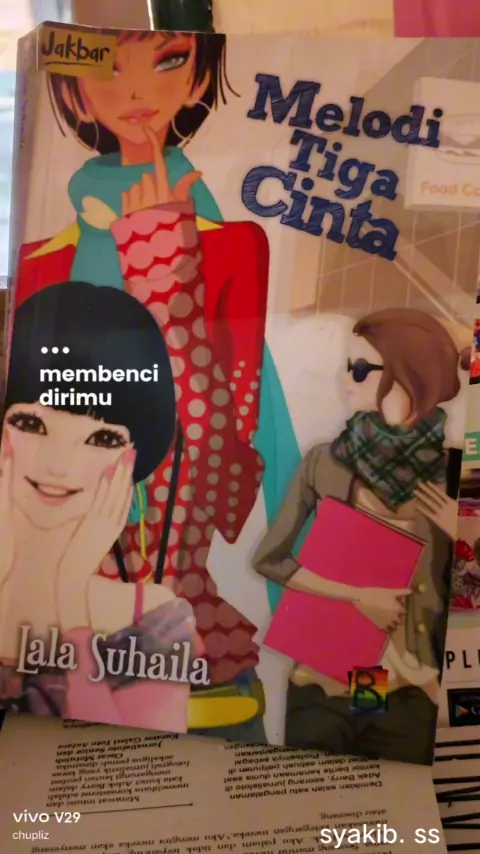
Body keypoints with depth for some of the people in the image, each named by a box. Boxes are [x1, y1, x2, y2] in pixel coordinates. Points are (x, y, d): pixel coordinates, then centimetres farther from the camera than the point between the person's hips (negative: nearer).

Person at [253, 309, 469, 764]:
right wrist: (357, 596, -11)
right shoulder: (325, 461, -8)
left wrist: (461, 534, -18)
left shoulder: (454, 476, -8)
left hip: (409, 690, 1)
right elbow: (268, 558, -4)